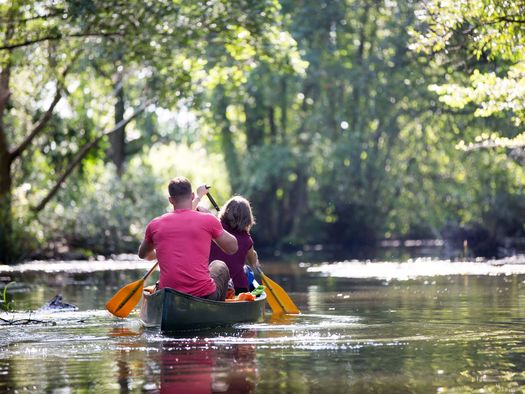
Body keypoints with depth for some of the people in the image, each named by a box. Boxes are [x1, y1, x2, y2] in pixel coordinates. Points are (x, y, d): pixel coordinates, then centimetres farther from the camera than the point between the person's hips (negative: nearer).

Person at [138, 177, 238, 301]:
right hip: (204, 294, -2)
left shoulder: (154, 225, 5)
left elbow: (143, 255, 25)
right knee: (219, 266, 32)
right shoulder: (208, 220, -3)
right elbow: (232, 248, 12)